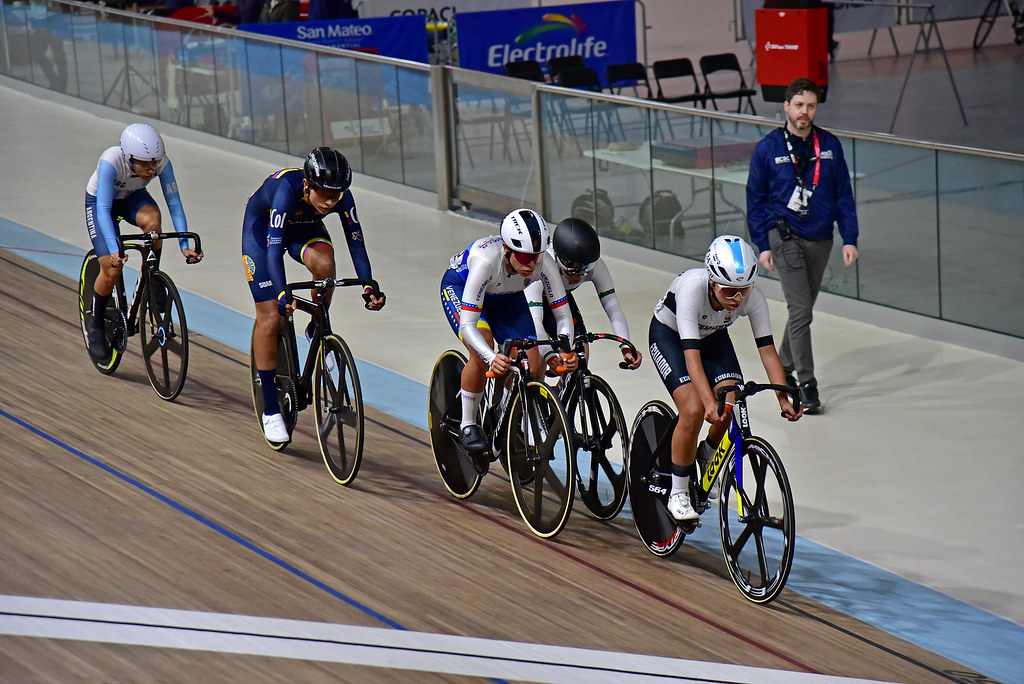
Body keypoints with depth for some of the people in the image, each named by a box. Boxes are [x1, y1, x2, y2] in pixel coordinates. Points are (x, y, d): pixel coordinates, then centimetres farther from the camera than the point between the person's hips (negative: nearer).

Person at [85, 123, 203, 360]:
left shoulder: (162, 162, -29)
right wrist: (114, 250, -53)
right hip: (100, 201, -3)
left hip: (133, 198, 3)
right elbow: (104, 209, -42)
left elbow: (174, 203, -28)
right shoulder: (111, 161, -39)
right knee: (112, 269, -16)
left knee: (151, 220, -34)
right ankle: (96, 326, 9)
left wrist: (184, 245, -38)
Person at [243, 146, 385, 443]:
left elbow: (356, 244, -27)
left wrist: (369, 288, -41)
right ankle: (270, 410, 0)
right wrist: (282, 295, -57)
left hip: (304, 228, 3)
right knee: (270, 316, -9)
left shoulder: (342, 197, -29)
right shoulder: (287, 189, -40)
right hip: (261, 226, -3)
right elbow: (274, 249, -45)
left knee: (325, 264, -32)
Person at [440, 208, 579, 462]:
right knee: (483, 353, -32)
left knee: (533, 367, -14)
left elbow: (563, 316, -23)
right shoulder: (486, 260, -42)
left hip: (506, 297, 4)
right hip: (459, 287, -4)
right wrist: (492, 358, -58)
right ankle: (468, 425, -12)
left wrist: (566, 352, -43)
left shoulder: (544, 263, -32)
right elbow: (467, 325, -42)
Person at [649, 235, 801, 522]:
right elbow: (692, 356, -42)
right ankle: (678, 494, -6)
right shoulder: (692, 288, -39)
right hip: (669, 336, -4)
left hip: (713, 336, 4)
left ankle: (707, 457, 17)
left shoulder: (753, 298, -28)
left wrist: (784, 398, -33)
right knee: (694, 409, -22)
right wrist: (709, 401, -52)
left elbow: (768, 350, -24)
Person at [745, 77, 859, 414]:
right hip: (785, 237, -4)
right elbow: (756, 199, 1)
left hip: (821, 240, 4)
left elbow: (843, 194, 7)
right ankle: (806, 385, -9)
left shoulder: (830, 146, 2)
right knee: (801, 310, -11)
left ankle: (784, 367, 34)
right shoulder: (768, 149, -5)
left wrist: (849, 239, 1)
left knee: (804, 307, 14)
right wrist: (763, 244, -4)